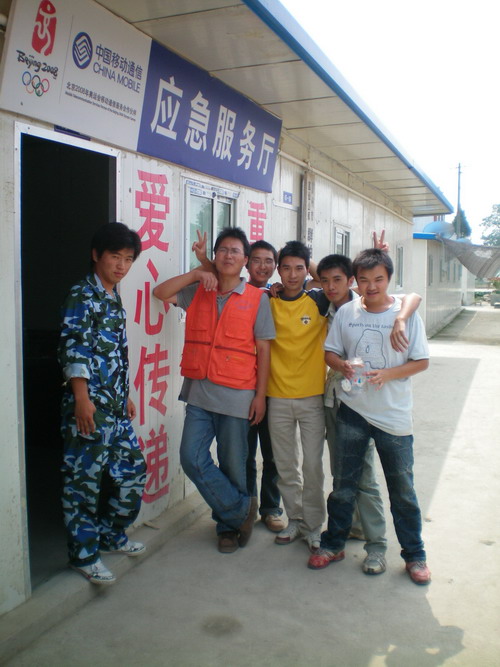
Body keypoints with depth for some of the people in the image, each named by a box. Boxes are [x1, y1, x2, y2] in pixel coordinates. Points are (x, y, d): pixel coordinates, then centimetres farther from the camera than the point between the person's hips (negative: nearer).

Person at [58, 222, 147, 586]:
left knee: (133, 469, 14)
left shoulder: (114, 299, 17)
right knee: (84, 480, 2)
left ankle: (112, 535, 32)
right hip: (89, 405, -9)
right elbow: (74, 347, -16)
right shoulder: (83, 295, -8)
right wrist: (82, 398, -22)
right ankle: (84, 554, 16)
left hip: (115, 407, 9)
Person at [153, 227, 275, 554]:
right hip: (199, 391, 3)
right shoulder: (198, 291, 9)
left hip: (237, 393, -3)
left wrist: (260, 395, -6)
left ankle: (228, 525, 29)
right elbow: (161, 292, 3)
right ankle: (241, 508, 14)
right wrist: (196, 274, -6)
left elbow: (263, 350, -2)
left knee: (233, 465, 7)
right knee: (193, 458, -4)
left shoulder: (257, 299, -1)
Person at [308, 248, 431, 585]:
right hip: (352, 410, 2)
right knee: (343, 483, 13)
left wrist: (387, 374, -19)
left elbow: (422, 361, -4)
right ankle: (333, 544, 31)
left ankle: (414, 554, 28)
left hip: (394, 415, -2)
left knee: (402, 488, 9)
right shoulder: (346, 312, 0)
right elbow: (330, 352, 6)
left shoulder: (407, 313, -6)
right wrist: (343, 365, -16)